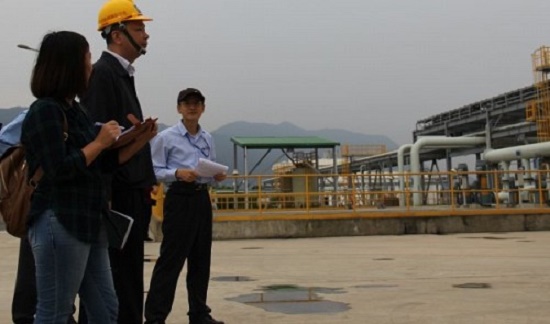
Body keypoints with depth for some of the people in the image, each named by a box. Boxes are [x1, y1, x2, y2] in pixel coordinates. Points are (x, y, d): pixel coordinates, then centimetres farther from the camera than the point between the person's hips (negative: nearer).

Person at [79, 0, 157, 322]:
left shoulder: (123, 74, 16)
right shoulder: (102, 74, -13)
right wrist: (104, 198, -22)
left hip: (132, 194, 10)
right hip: (118, 197, -10)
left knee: (130, 275, 15)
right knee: (119, 278, -2)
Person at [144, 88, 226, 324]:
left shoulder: (207, 139, 14)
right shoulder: (165, 138, -4)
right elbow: (155, 171, -7)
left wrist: (218, 176, -2)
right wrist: (177, 173, -22)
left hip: (202, 198, 6)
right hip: (179, 198, -6)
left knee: (201, 259, 10)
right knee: (171, 258, -6)